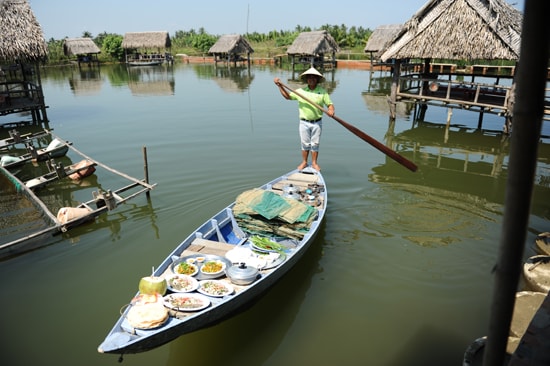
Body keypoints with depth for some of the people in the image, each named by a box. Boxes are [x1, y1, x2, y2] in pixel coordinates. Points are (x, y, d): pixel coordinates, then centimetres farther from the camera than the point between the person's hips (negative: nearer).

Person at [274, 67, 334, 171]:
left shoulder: (322, 91, -2)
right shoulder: (301, 91, 2)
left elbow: (330, 104, -4)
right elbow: (287, 96, 9)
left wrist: (331, 110, -26)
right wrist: (280, 86, -1)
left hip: (317, 122, -1)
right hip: (304, 122, 1)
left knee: (315, 143, 8)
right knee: (305, 144, 9)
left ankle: (314, 163, 20)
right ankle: (304, 162, 22)